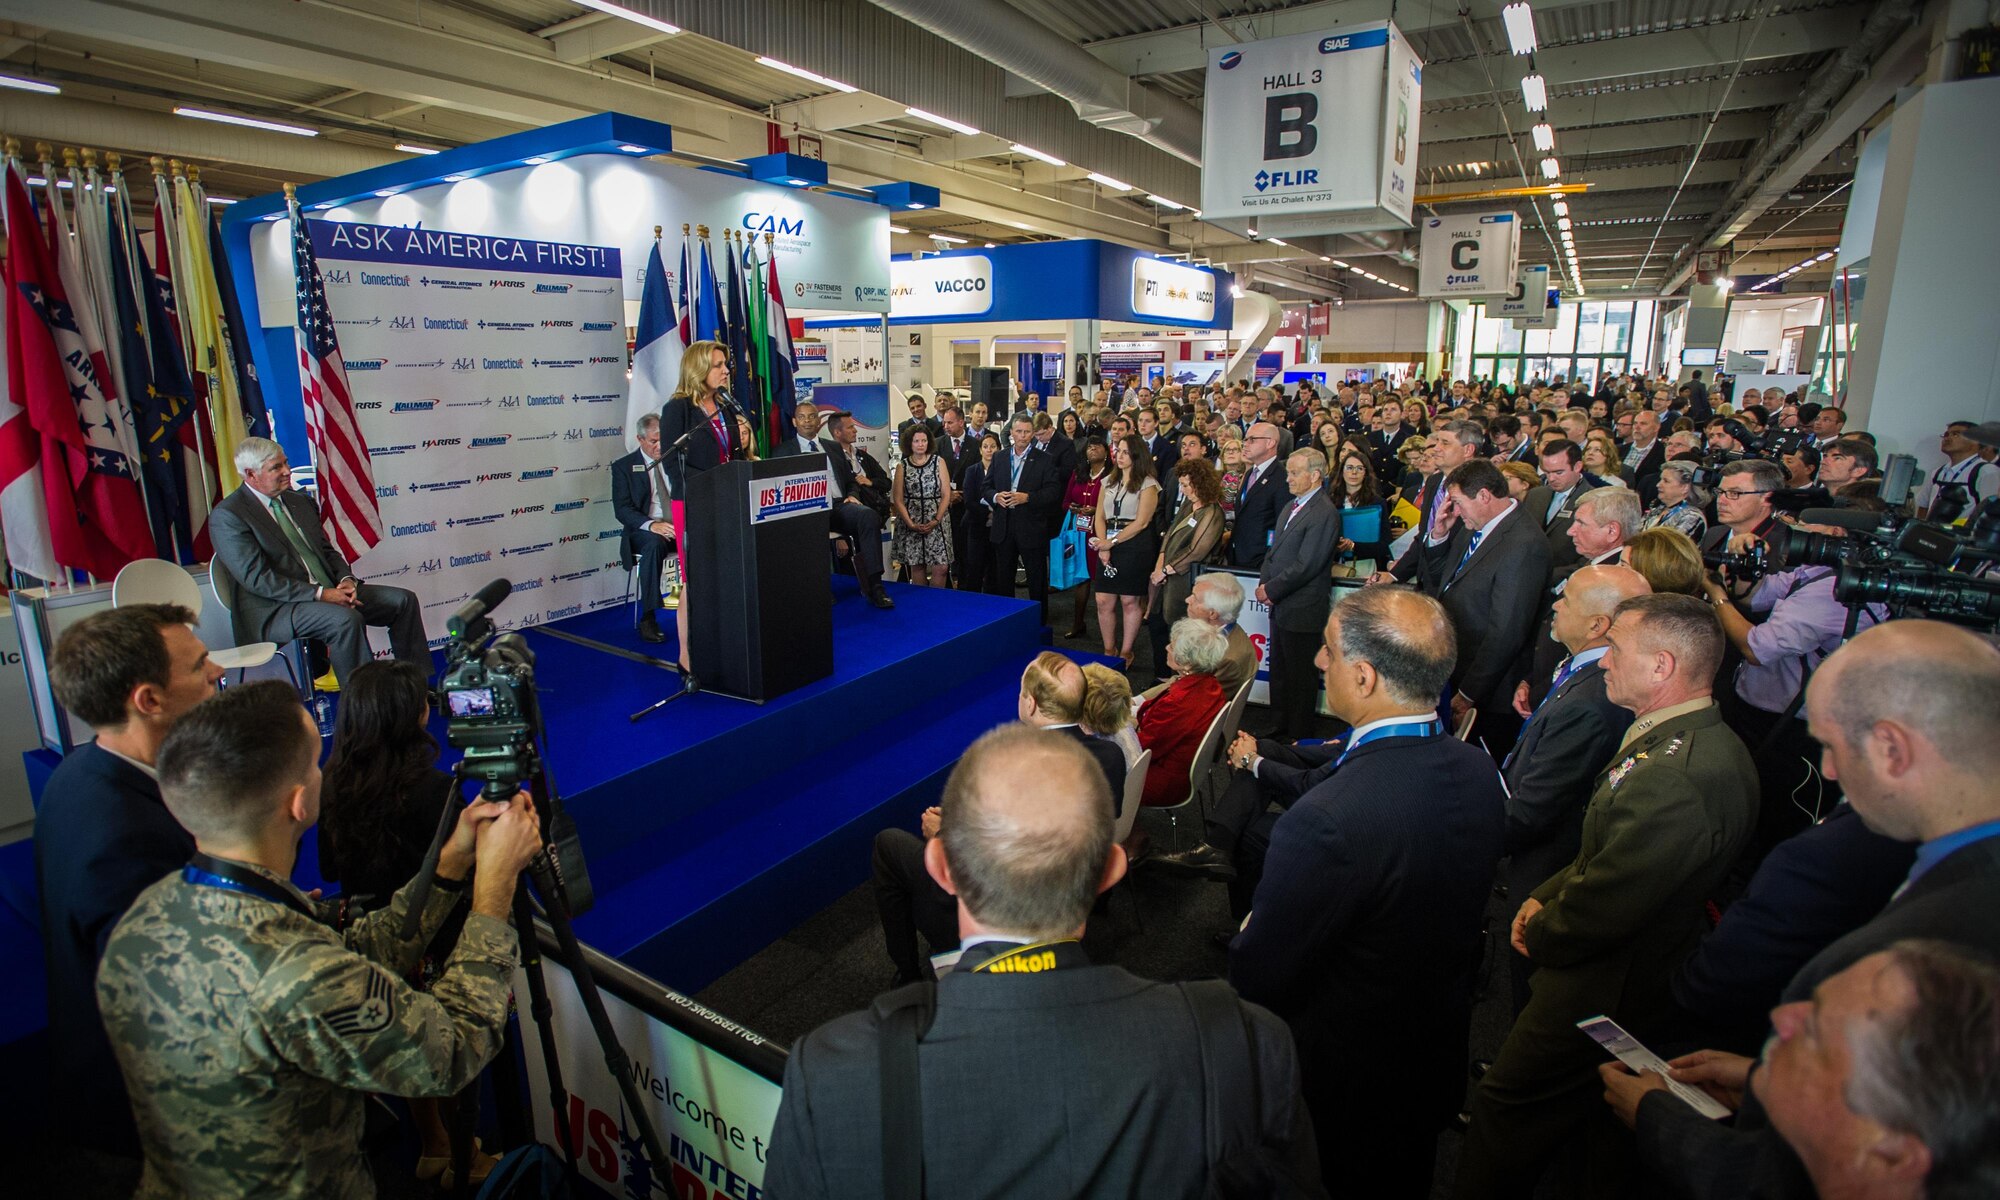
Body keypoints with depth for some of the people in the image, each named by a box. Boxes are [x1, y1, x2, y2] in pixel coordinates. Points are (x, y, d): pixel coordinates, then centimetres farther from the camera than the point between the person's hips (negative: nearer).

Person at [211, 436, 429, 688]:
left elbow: (327, 551, 19)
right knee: (346, 619, -35)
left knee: (404, 600, -6)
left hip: (330, 592, 8)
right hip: (274, 610, -8)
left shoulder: (300, 502, 17)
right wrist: (320, 594, -23)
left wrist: (346, 580, -4)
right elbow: (256, 578, -16)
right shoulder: (226, 516, -7)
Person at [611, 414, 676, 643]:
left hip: (679, 527, 3)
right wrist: (651, 525, -24)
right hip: (644, 530, -3)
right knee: (655, 543, -38)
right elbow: (621, 509, -5)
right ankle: (647, 618, -32)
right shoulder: (623, 467, 5)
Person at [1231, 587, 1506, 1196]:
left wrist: (1246, 935, -6)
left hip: (1337, 1084, -6)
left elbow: (1256, 979, -28)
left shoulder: (1322, 824, -39)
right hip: (1438, 1061, 6)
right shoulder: (1478, 770, -13)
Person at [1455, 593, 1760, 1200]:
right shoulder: (1704, 741, 2)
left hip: (1601, 991, -9)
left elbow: (1598, 914, -28)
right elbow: (1610, 848, 11)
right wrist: (1543, 898, 1)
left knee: (1504, 1110, 8)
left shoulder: (1675, 775, -34)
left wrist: (1539, 933, -8)